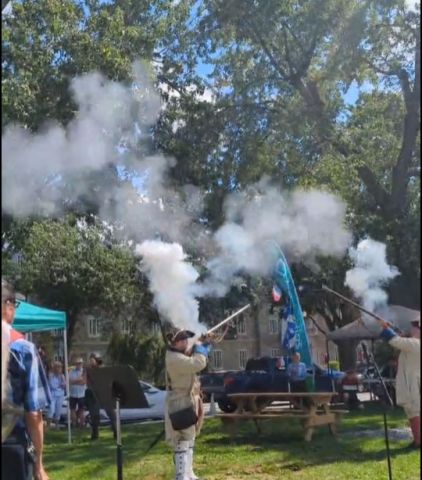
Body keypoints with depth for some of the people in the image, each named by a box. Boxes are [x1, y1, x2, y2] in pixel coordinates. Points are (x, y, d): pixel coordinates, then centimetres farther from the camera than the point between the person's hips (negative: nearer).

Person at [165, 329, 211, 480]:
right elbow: (198, 364, -33)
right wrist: (200, 348, -15)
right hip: (180, 405, -11)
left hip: (187, 402, 11)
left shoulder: (181, 354, 8)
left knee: (189, 441, 19)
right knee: (182, 442, -10)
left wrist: (201, 348, 3)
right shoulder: (174, 359, -25)